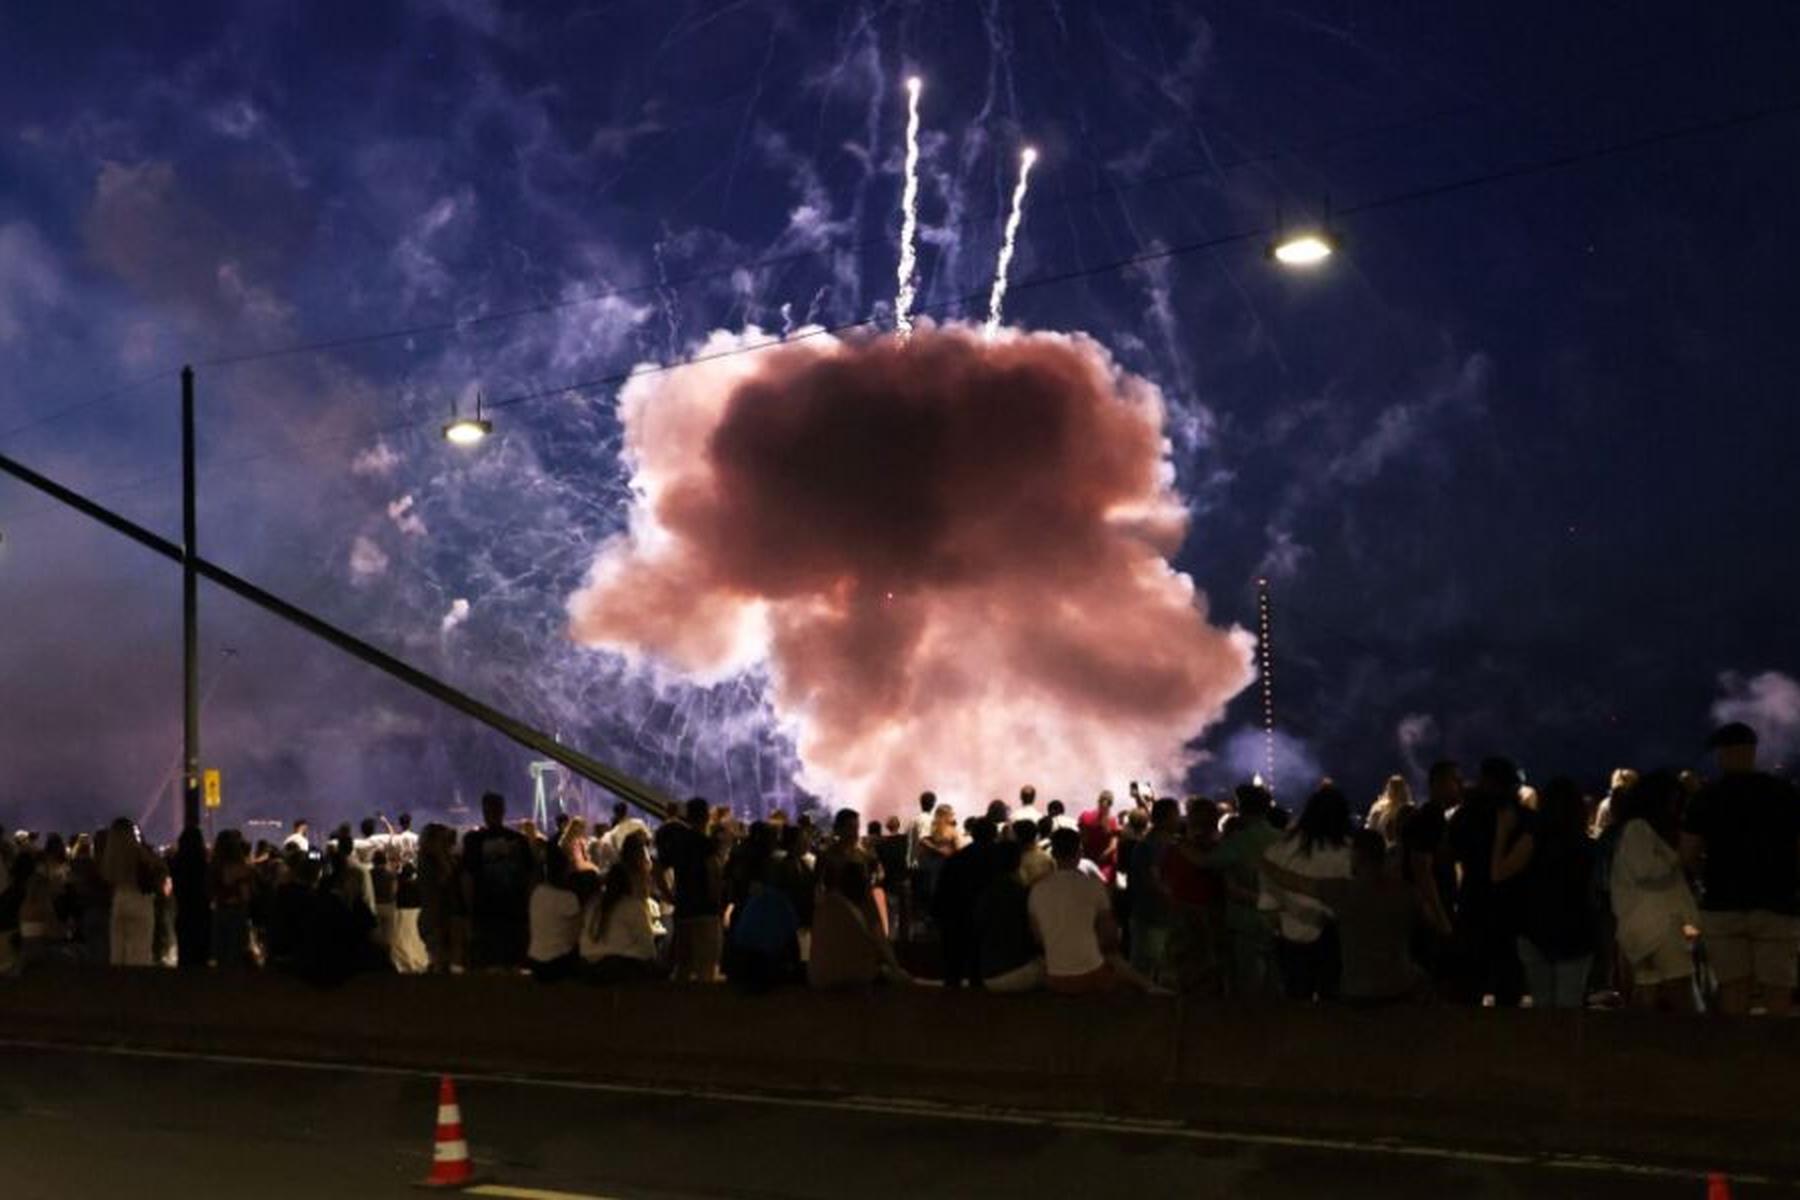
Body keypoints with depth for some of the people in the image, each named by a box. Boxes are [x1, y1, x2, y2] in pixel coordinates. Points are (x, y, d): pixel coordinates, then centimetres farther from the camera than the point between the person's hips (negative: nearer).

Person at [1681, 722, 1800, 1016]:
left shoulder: (1708, 796, 0)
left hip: (1723, 903, 0)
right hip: (1775, 903, 0)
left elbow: (1688, 855, 1)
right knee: (1776, 990, 1)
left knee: (1734, 987, 5)